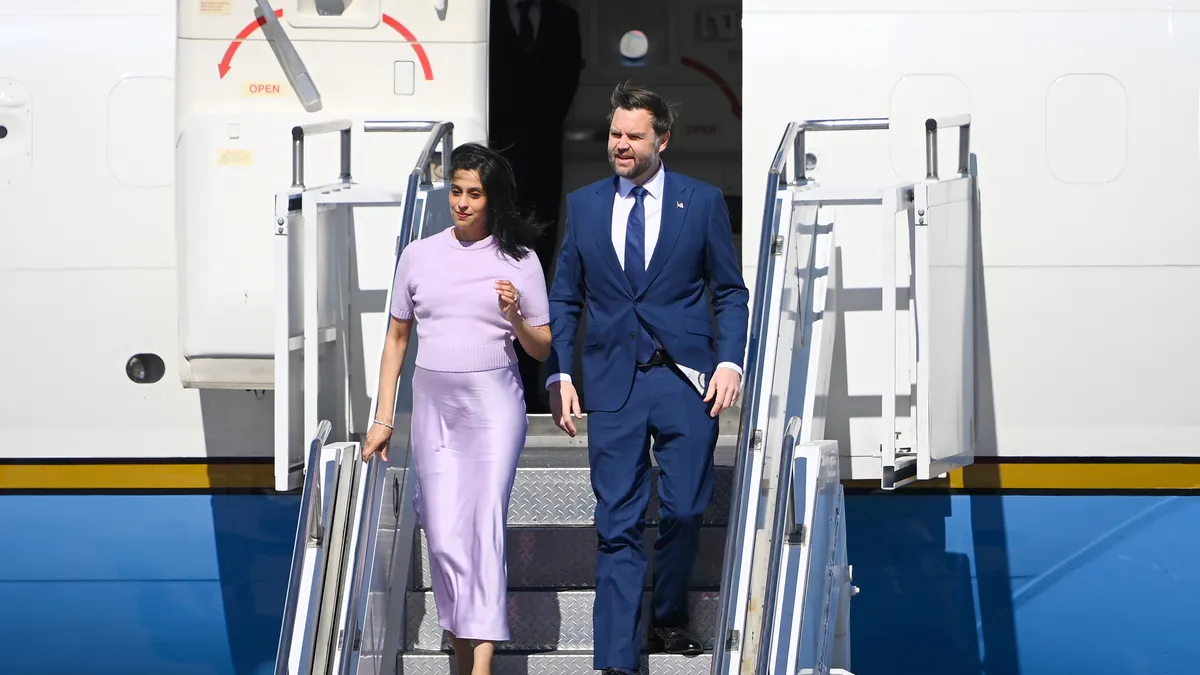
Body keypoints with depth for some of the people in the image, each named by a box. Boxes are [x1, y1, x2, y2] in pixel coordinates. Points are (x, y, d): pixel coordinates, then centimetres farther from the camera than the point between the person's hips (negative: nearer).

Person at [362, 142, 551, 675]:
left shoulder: (519, 260, 4)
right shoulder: (418, 255, 9)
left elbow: (542, 350, 8)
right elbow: (396, 339, 14)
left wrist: (516, 317, -12)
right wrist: (383, 419, 10)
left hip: (493, 405, -2)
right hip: (432, 405, 3)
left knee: (485, 525, -14)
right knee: (443, 535, -1)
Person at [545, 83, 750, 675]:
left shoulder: (702, 201, 4)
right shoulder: (583, 205, 9)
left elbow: (730, 291, 6)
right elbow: (565, 298, 11)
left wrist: (729, 361, -6)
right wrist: (558, 373, 1)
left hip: (685, 379, -1)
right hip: (612, 382, 1)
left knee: (683, 513, 1)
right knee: (617, 525, -2)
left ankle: (668, 620, 26)